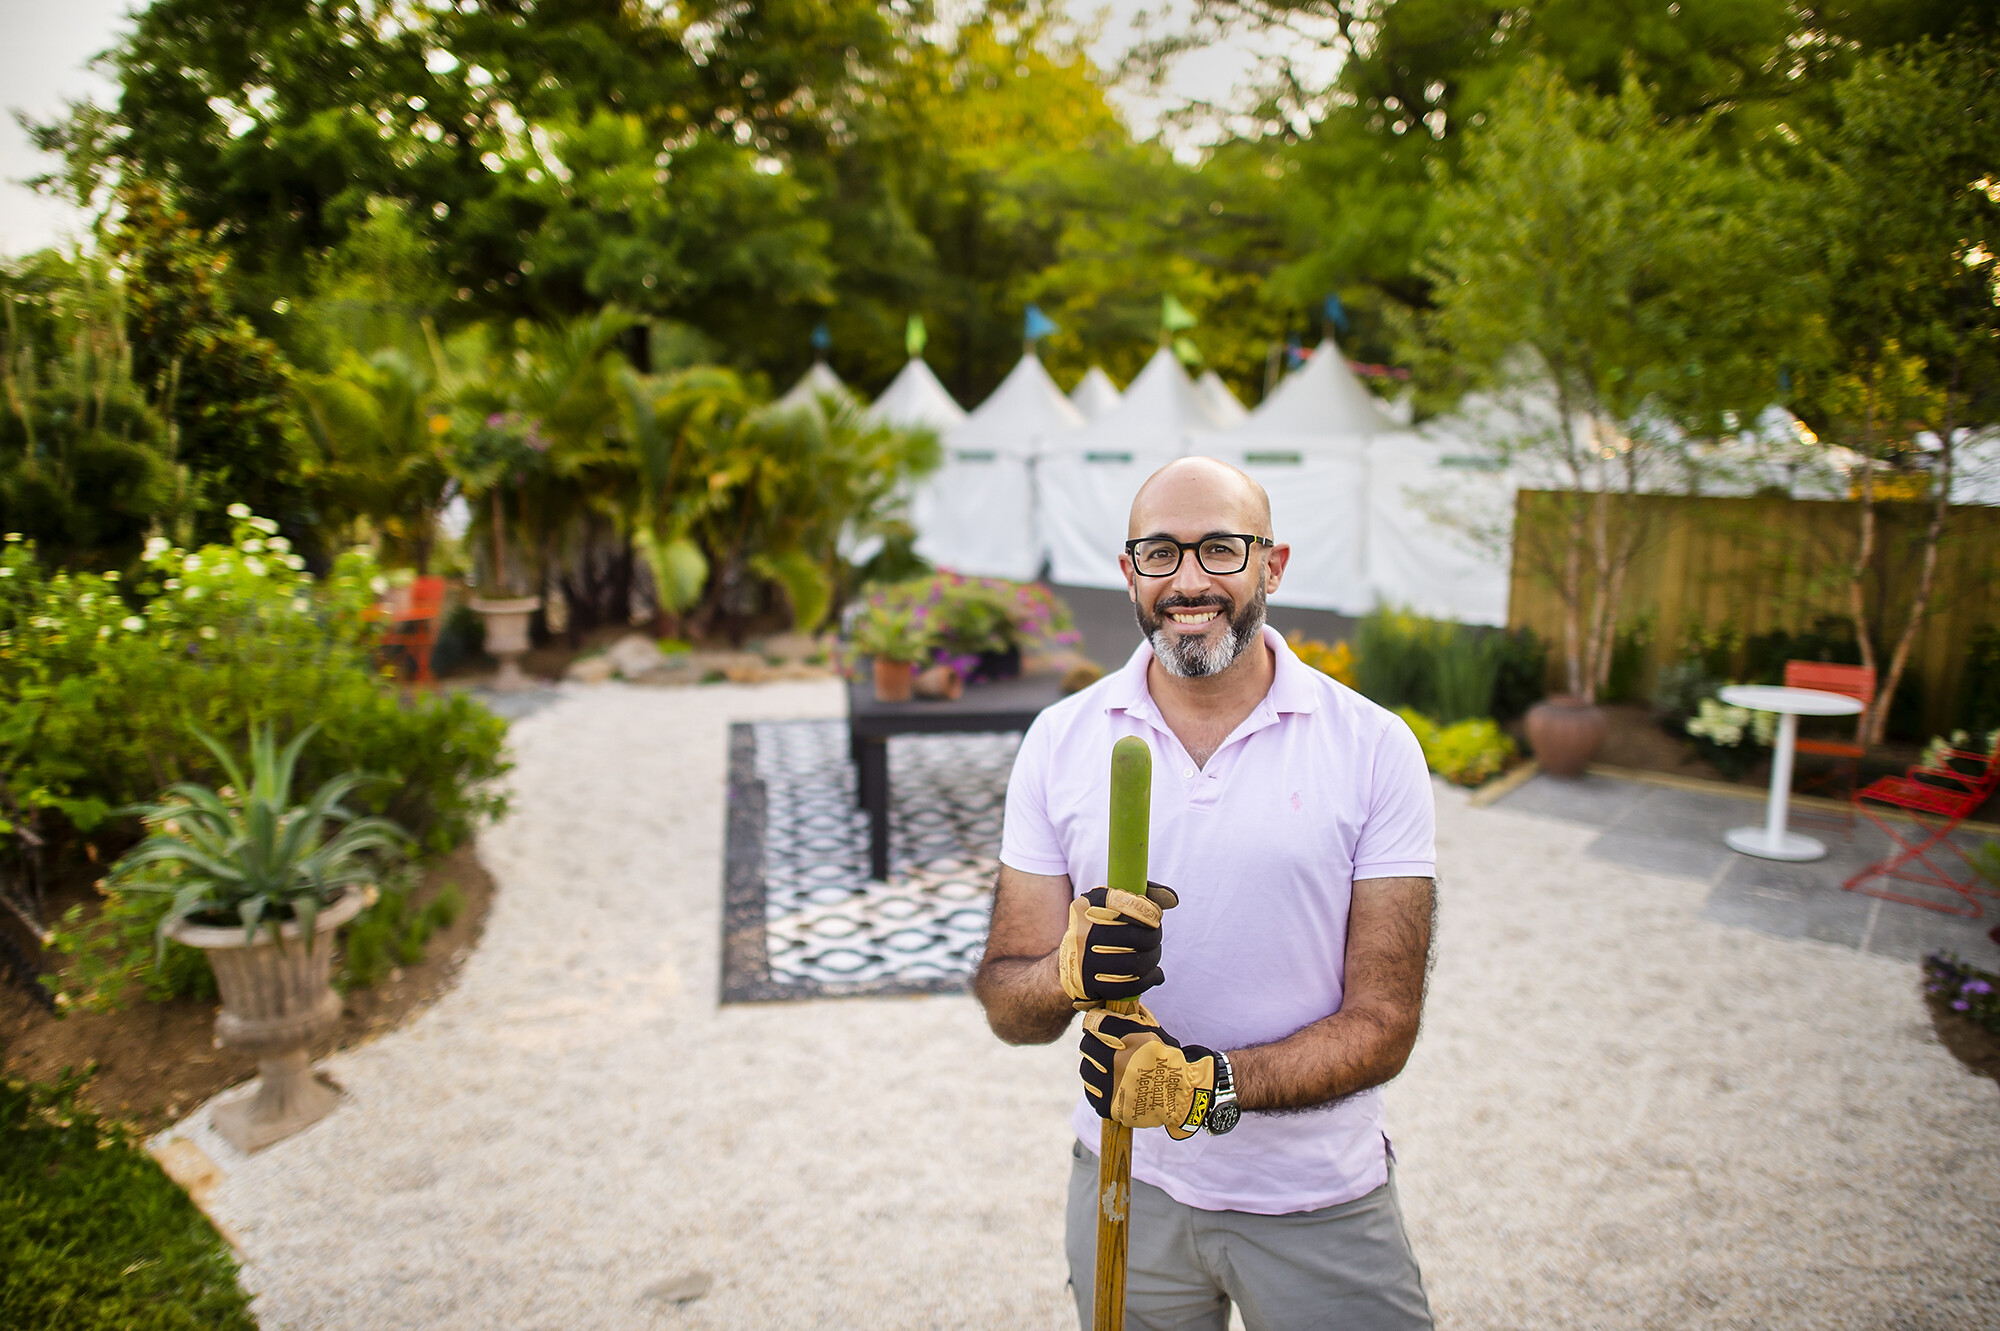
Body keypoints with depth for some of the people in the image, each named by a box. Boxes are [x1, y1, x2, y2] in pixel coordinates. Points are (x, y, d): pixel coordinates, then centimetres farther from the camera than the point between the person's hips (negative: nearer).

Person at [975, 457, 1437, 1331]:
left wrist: (1212, 1084, -27)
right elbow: (1006, 1002, -5)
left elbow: (1383, 1021, -11)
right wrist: (1069, 972, -28)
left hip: (1321, 1201, -1)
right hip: (1127, 1184, 2)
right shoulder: (1059, 741, -7)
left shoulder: (1375, 749, -11)